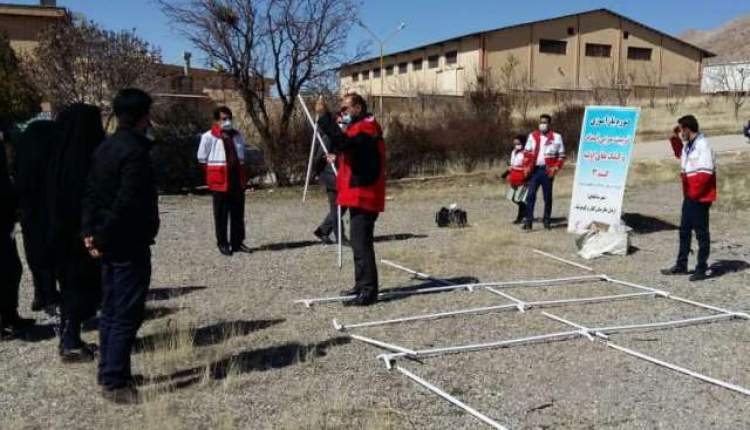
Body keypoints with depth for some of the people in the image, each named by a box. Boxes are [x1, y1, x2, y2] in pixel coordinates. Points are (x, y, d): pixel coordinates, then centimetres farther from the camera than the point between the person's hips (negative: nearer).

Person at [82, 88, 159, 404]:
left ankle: (109, 373, 25)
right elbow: (126, 203, -23)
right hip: (129, 244, -9)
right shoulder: (135, 151, -17)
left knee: (111, 311, 16)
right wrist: (103, 237, -14)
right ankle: (115, 382, 0)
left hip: (108, 244, 10)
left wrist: (89, 231, 5)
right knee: (127, 314, -4)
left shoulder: (105, 148, 12)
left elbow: (91, 193, 10)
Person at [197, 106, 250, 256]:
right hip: (220, 179, -5)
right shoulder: (208, 137, -7)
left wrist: (237, 164, 11)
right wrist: (217, 166, 0)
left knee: (238, 213, 8)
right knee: (221, 214, 1)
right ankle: (222, 243, 10)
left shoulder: (237, 135, 10)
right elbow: (202, 158, 0)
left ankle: (237, 242, 18)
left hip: (237, 178, 5)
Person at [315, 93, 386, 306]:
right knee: (359, 241, 15)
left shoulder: (367, 128, -13)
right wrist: (338, 157, 12)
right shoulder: (360, 127, 21)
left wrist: (325, 117, -27)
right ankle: (362, 285, 23)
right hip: (359, 195, 11)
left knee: (361, 243, -12)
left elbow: (343, 142, -30)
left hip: (363, 195, -11)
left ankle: (369, 291, -10)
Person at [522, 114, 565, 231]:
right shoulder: (532, 136, 10)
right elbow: (526, 153, 13)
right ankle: (528, 221, -4)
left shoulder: (556, 137, 2)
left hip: (547, 171, -2)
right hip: (534, 170, 2)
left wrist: (555, 168, -8)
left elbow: (561, 155, 3)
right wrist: (527, 167, 1)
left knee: (547, 196, 5)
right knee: (530, 195, -5)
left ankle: (547, 221, 14)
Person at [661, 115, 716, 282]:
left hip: (700, 196, -9)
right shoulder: (688, 144, 9)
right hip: (689, 195, 9)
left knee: (701, 232, 0)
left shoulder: (702, 144, -18)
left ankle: (702, 268, 9)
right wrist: (675, 138, 16)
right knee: (684, 230, 15)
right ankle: (681, 266, 25)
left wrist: (694, 192, -17)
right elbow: (680, 154, 32)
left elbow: (706, 172, -23)